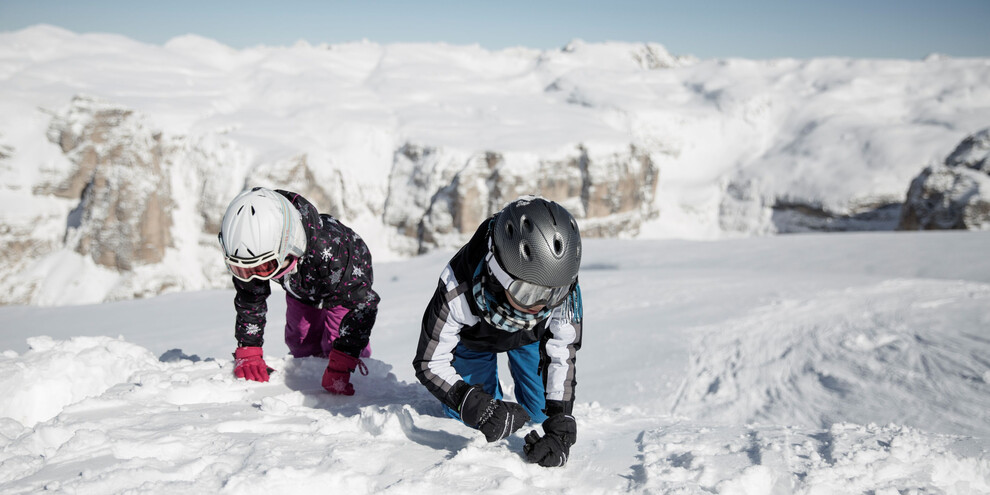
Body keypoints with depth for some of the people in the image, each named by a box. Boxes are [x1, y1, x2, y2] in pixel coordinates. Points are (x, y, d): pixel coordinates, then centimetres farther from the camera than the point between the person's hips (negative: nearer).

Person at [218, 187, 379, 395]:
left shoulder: (330, 251, -51)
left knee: (336, 345, -12)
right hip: (300, 287, 5)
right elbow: (249, 299, -15)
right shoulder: (253, 249, -35)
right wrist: (248, 351, -23)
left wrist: (340, 367, -45)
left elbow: (362, 303, -42)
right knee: (301, 345, 8)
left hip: (348, 284, -4)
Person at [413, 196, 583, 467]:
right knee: (463, 415, -8)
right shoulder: (458, 290, -46)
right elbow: (429, 362, -35)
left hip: (531, 336, 2)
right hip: (474, 335, -1)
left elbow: (561, 358, -31)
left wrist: (560, 429, -43)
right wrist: (475, 407, -52)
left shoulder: (564, 291, -40)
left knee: (542, 411, 0)